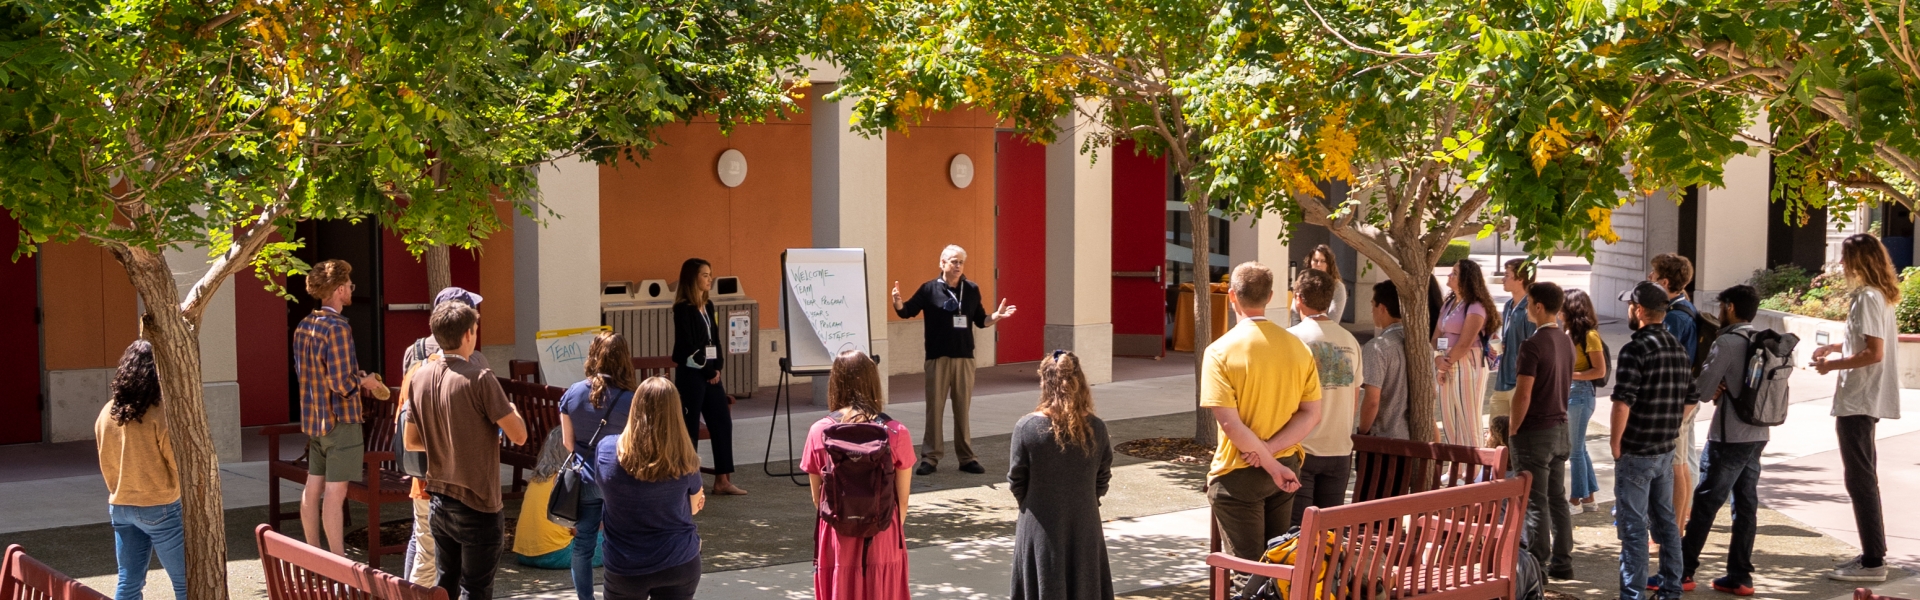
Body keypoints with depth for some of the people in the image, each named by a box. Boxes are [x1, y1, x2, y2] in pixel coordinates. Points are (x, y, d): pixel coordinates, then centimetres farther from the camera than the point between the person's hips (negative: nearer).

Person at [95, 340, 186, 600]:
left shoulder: (107, 413, 3)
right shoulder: (160, 414, -17)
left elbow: (106, 465, 11)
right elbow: (179, 463, -14)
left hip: (119, 508, 6)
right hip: (159, 508, -6)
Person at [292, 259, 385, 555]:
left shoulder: (304, 326, 6)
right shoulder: (337, 327, -20)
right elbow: (342, 384, -24)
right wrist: (365, 381, -4)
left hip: (312, 418, 8)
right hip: (339, 420, -8)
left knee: (313, 486, 13)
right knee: (335, 492, -5)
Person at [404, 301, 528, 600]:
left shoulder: (419, 377, 1)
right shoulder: (479, 379, -19)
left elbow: (410, 441, 10)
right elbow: (518, 435, -16)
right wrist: (512, 410, 4)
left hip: (439, 502, 6)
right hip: (477, 506, -6)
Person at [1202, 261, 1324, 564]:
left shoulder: (1220, 352, -14)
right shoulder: (1297, 346, 0)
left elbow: (1230, 423, -21)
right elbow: (1312, 414, -2)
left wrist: (1272, 465, -15)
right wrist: (1271, 450, -11)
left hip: (1238, 475, -5)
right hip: (1286, 468, 5)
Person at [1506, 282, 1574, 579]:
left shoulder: (1533, 345, -19)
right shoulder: (1566, 341, 8)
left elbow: (1523, 394, -21)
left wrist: (1512, 431, -11)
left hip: (1535, 432, -8)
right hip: (1560, 428, 8)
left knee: (1536, 502, -2)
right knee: (1558, 498, 13)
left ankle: (1537, 566, 2)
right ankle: (1562, 563, 19)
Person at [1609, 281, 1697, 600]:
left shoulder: (1635, 350, -17)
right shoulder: (1678, 348, 7)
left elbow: (1622, 403, -22)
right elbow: (1688, 399, 14)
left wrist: (1615, 443, -11)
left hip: (1636, 453, -8)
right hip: (1666, 451, 8)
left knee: (1633, 526, -2)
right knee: (1665, 520, 17)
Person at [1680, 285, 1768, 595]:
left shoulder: (1727, 342, -14)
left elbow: (1703, 389, -14)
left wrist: (1714, 391, 7)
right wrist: (1723, 390, 3)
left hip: (1729, 438, -8)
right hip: (1757, 435, 8)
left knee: (1705, 503, -2)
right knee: (1746, 504, 9)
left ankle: (1682, 571, 3)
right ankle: (1740, 576, 12)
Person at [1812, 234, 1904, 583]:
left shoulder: (1868, 298, -17)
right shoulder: (1879, 295, 12)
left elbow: (1874, 353, -22)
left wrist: (1832, 365, -13)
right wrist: (1837, 347, 14)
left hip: (1858, 401, -10)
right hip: (1865, 400, 10)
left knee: (1860, 479, -6)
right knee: (1863, 477, 17)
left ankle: (1872, 562, -2)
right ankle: (1874, 552, 25)